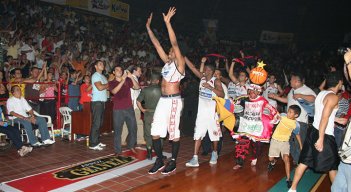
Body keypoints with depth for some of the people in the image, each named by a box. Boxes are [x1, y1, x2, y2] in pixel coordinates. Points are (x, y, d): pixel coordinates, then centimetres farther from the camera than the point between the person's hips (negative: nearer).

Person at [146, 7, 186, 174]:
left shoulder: (179, 63, -5)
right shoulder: (167, 62, 13)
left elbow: (174, 43, -16)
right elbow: (157, 44, 15)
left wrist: (167, 22, -19)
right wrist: (148, 28, 15)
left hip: (173, 100, -7)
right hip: (162, 100, 7)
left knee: (174, 132, 3)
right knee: (155, 132, 5)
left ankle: (173, 163, 15)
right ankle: (159, 161, 17)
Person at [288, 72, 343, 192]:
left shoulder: (322, 93, 9)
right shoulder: (333, 97, -16)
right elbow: (324, 118, -23)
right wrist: (321, 139, -24)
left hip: (314, 131, 8)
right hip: (324, 135, -8)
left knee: (304, 162, 9)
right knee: (333, 165, 12)